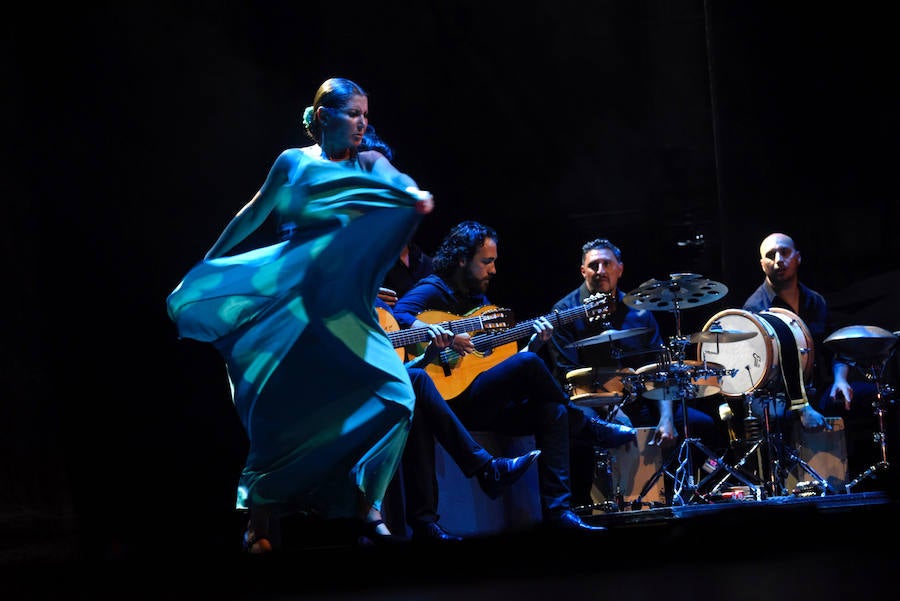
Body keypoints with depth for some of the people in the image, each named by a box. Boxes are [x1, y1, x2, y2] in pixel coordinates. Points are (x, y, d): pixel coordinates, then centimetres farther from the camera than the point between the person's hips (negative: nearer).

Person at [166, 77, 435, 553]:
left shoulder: (369, 164, 12)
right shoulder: (294, 163, 7)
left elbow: (404, 188, -7)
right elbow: (251, 216, 15)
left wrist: (417, 198, -29)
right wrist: (205, 266, 17)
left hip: (347, 307, 2)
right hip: (294, 301, -2)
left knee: (392, 395, -14)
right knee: (284, 405, -6)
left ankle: (364, 506, -1)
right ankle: (262, 516, 9)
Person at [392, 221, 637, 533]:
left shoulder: (479, 300, 22)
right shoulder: (433, 290, -3)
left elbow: (500, 362, 21)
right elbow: (397, 316, -23)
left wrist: (533, 342, 4)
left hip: (482, 401, 9)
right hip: (449, 397, -9)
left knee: (551, 408, -11)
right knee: (529, 365, -24)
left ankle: (557, 510, -17)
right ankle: (590, 428, -2)